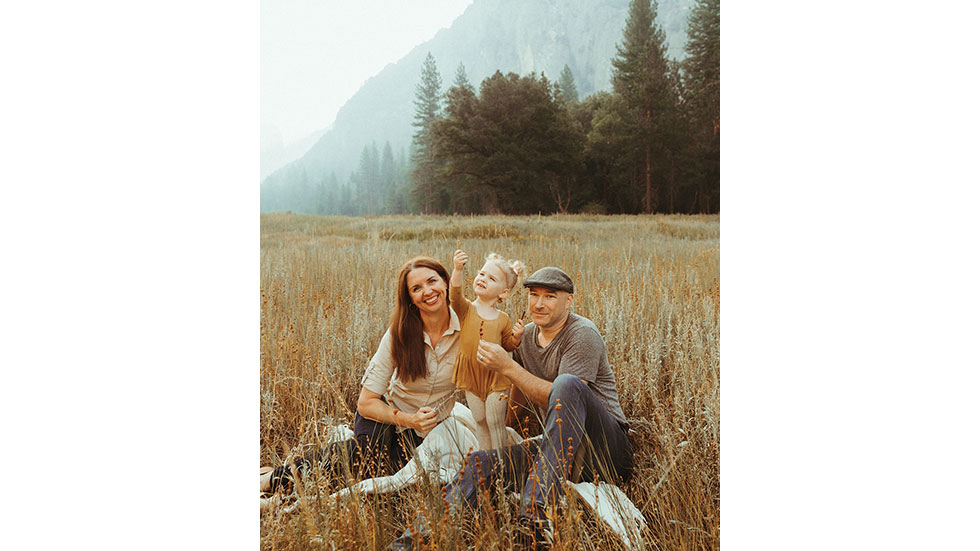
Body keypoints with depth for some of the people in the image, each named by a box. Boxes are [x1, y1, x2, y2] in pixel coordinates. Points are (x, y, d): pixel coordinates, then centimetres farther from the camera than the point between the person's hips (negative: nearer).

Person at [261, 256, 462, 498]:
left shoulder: (464, 325, -15)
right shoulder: (399, 334, -17)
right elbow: (366, 403, -15)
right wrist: (408, 420, -27)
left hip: (427, 432, 2)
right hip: (387, 413, -1)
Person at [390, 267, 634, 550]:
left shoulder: (582, 334, -11)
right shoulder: (527, 335, 11)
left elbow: (559, 397, -21)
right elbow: (518, 396, 24)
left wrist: (508, 368, -22)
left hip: (607, 449, -6)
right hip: (562, 448, 7)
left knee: (567, 384, -34)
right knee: (480, 463, -12)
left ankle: (536, 514, -40)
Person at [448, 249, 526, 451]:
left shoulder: (503, 319, -1)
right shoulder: (466, 309, -5)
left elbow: (508, 345, 12)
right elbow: (455, 294, -27)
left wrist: (517, 336, -10)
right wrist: (458, 270, -43)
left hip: (495, 375, -1)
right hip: (471, 375, 1)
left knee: (495, 422, 1)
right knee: (480, 421, 13)